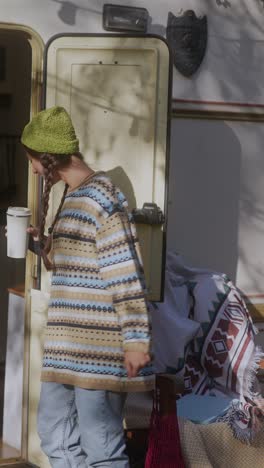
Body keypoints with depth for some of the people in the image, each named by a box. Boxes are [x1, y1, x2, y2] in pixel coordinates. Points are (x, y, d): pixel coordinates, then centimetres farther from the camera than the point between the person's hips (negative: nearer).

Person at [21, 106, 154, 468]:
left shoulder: (102, 198, -14)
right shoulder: (71, 196, 15)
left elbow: (127, 274, -18)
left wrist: (136, 339, -20)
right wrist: (39, 242, 10)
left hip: (99, 342, -10)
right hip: (68, 342, 10)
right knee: (54, 430, 16)